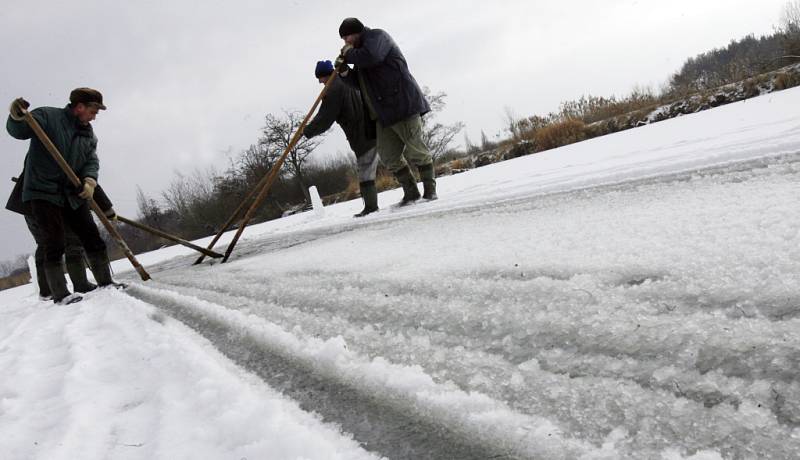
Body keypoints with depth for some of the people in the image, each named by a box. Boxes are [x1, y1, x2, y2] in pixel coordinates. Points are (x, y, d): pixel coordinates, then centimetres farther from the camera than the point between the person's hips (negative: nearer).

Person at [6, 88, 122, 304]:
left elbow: (92, 161, 4)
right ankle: (60, 294, -5)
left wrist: (90, 181, -17)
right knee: (54, 246, -9)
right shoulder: (47, 116, -5)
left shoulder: (89, 134, 13)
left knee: (93, 240, 6)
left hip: (73, 195, 6)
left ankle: (106, 282, 17)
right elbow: (19, 131, -15)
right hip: (43, 192, -6)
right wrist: (18, 117, -39)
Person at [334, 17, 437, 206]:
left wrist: (349, 54, -7)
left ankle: (430, 188, 7)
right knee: (389, 156, 6)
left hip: (403, 105, -10)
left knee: (415, 150, -6)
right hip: (383, 113, 10)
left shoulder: (376, 36, -2)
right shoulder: (359, 52, 24)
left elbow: (370, 57, -24)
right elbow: (360, 83, 23)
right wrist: (345, 72, 6)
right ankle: (411, 192, 14)